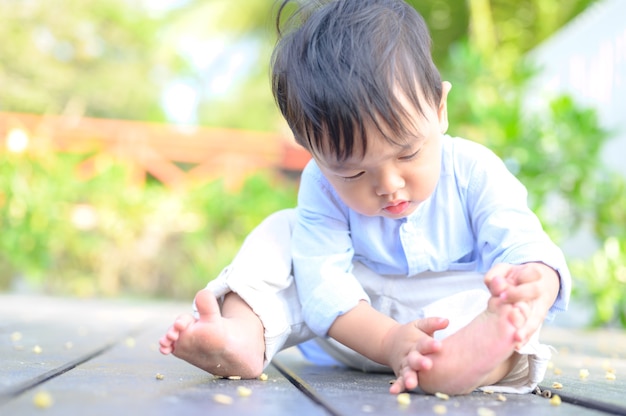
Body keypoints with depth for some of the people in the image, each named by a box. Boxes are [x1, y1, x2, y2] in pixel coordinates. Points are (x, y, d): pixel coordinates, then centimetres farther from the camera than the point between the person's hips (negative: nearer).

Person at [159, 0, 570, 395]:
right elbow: (323, 281, -26)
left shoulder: (474, 172, -17)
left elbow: (524, 246, -26)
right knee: (282, 231, -9)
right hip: (356, 331, 2)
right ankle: (245, 334, -30)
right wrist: (389, 340, -43)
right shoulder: (322, 185, -16)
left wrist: (535, 287, -53)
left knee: (497, 287, -32)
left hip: (451, 313, -1)